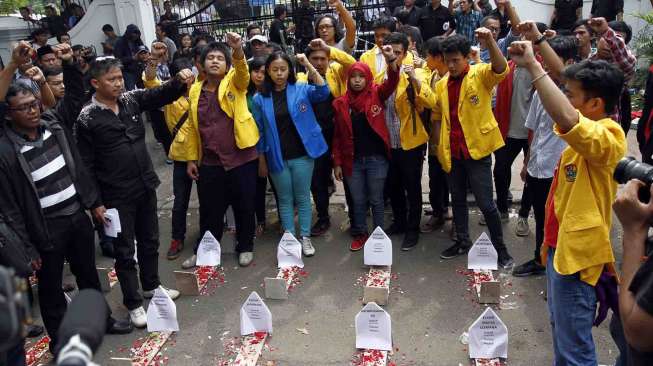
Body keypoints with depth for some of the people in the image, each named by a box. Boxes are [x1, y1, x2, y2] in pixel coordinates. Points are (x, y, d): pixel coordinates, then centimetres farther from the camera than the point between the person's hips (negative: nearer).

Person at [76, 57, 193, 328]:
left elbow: (162, 95, -6)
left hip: (145, 186, 5)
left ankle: (151, 285, 40)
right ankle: (133, 303, 22)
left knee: (150, 241, 19)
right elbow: (86, 165, -10)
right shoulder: (87, 119, -11)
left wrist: (180, 81, -28)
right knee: (125, 251, 7)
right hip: (116, 196, -5)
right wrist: (96, 203, -11)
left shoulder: (131, 100, 2)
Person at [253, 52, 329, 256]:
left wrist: (309, 65, -23)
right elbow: (260, 132, 4)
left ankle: (305, 237, 17)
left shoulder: (301, 90, -1)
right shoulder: (260, 99, 1)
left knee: (302, 198, 7)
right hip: (277, 158, 1)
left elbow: (323, 92, -19)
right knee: (285, 199, 11)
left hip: (302, 155, -1)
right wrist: (262, 161, 5)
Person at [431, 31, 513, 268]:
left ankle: (500, 248, 14)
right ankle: (462, 241, 32)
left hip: (477, 150, -5)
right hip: (452, 153, 5)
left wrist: (489, 42, -42)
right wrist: (440, 147, 11)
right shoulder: (441, 85, 8)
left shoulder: (480, 75, -6)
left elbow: (501, 69, -28)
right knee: (457, 199, 16)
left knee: (485, 202, -2)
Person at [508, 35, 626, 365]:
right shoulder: (587, 136, 7)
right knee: (560, 330, 26)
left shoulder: (606, 137, -25)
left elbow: (566, 118, -40)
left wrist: (532, 65, -38)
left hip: (578, 255, -10)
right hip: (560, 247, 10)